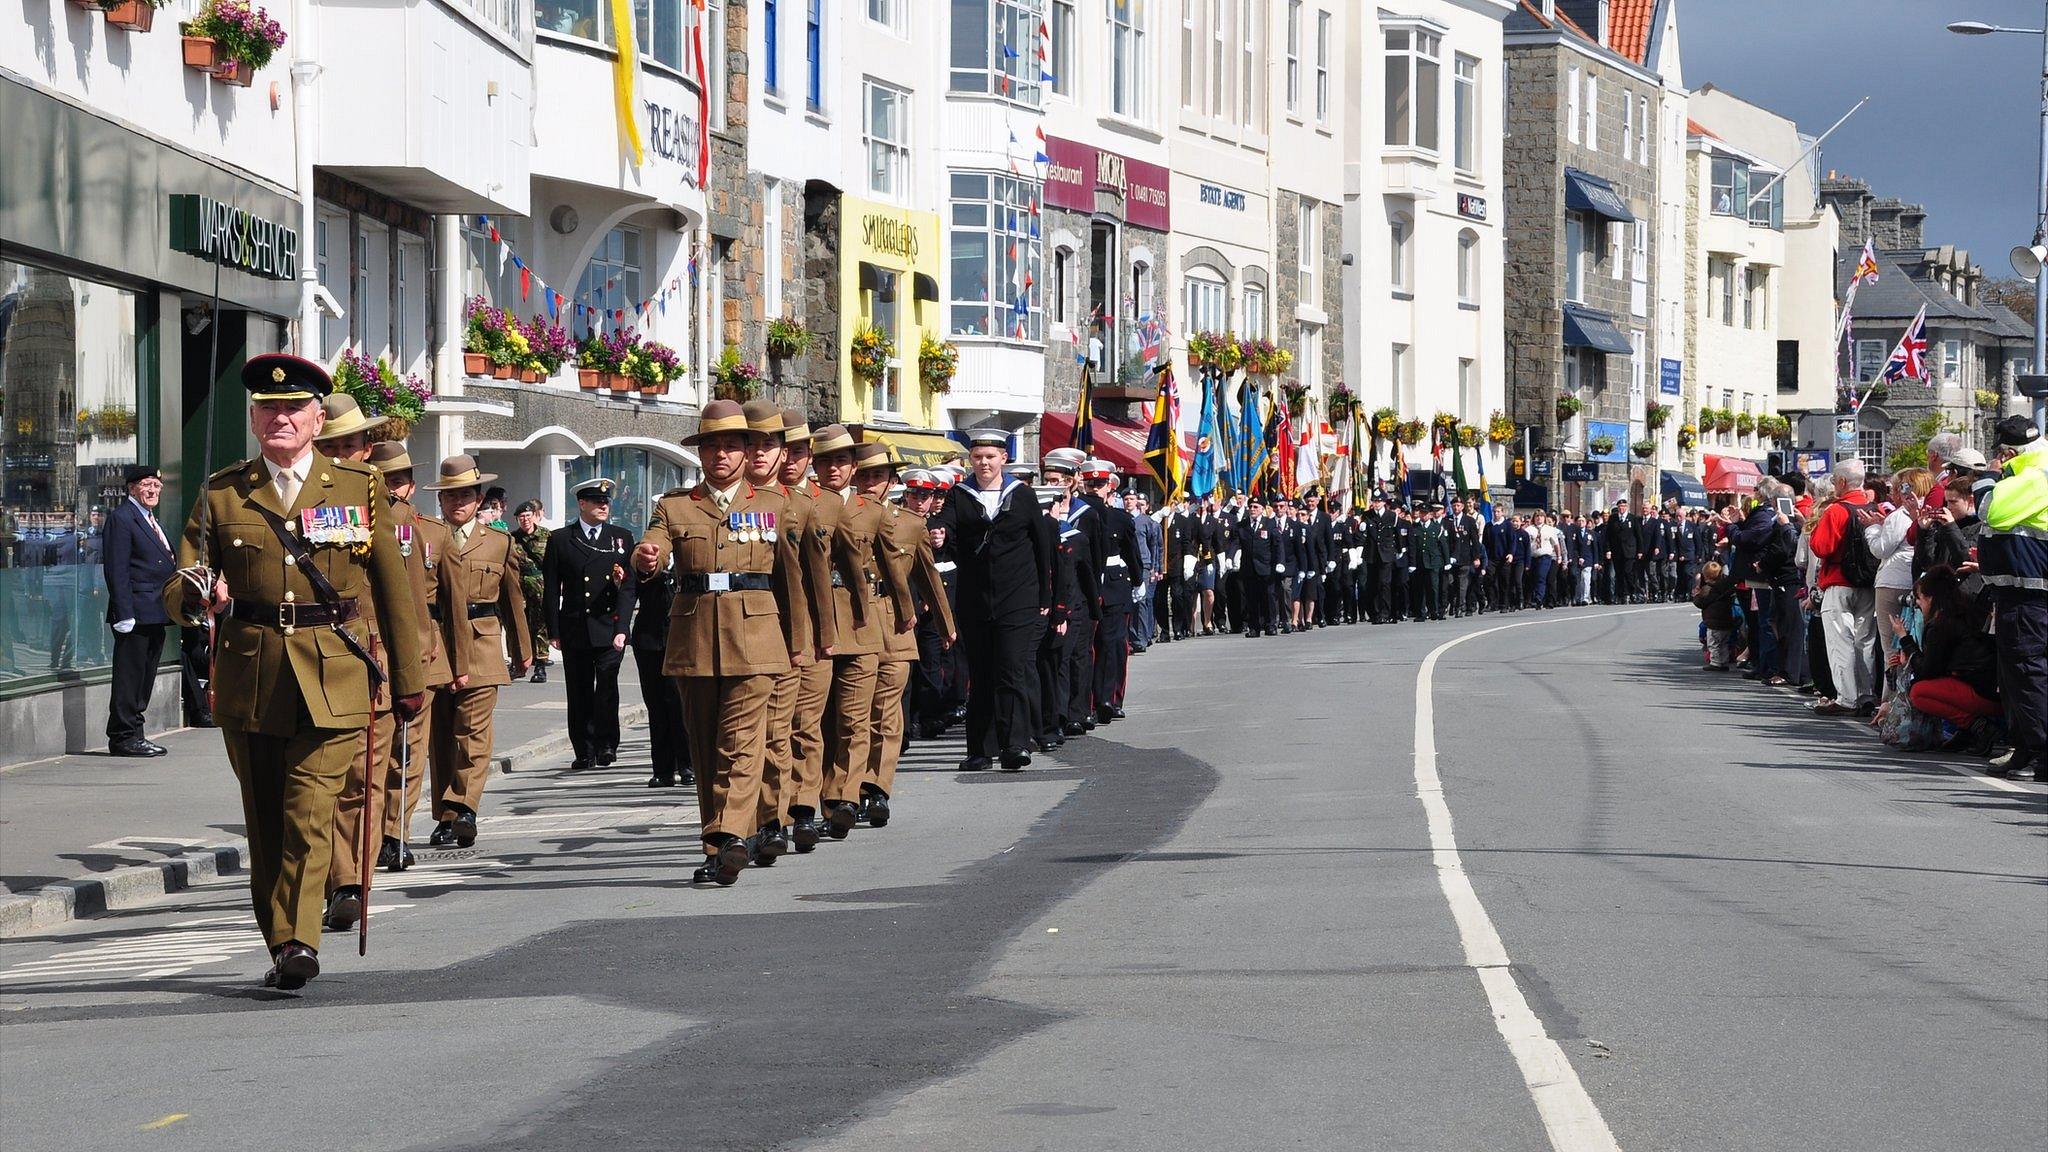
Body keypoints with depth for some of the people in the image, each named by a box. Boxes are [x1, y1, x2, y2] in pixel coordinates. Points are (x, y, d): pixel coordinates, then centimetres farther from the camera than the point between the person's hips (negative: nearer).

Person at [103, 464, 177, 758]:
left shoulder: (151, 520, 20)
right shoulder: (122, 518, -9)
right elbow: (116, 570, -15)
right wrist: (124, 614, -21)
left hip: (156, 613, 10)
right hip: (136, 613, -10)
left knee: (145, 676, 12)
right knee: (130, 675, -6)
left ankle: (133, 735, 18)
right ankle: (123, 736, -3)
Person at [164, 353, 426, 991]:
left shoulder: (359, 489, 6)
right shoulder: (222, 495, 8)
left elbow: (394, 589, 10)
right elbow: (176, 592, 5)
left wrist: (408, 679, 9)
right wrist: (198, 595, -20)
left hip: (332, 677, -2)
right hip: (249, 676, 2)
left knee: (309, 811, -14)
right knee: (265, 819, 8)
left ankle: (298, 941, -16)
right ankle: (281, 947, 18)